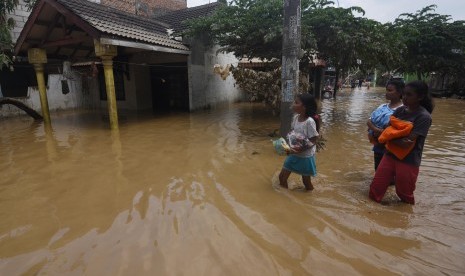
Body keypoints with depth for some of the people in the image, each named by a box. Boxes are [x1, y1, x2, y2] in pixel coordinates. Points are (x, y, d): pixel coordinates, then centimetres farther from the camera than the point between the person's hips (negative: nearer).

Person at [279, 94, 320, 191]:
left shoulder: (310, 121, -23)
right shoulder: (295, 117, -3)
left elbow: (313, 141, -18)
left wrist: (301, 149, -27)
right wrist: (288, 146, -6)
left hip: (305, 156, -6)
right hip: (293, 154, 6)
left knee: (306, 181, 13)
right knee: (282, 177, 10)